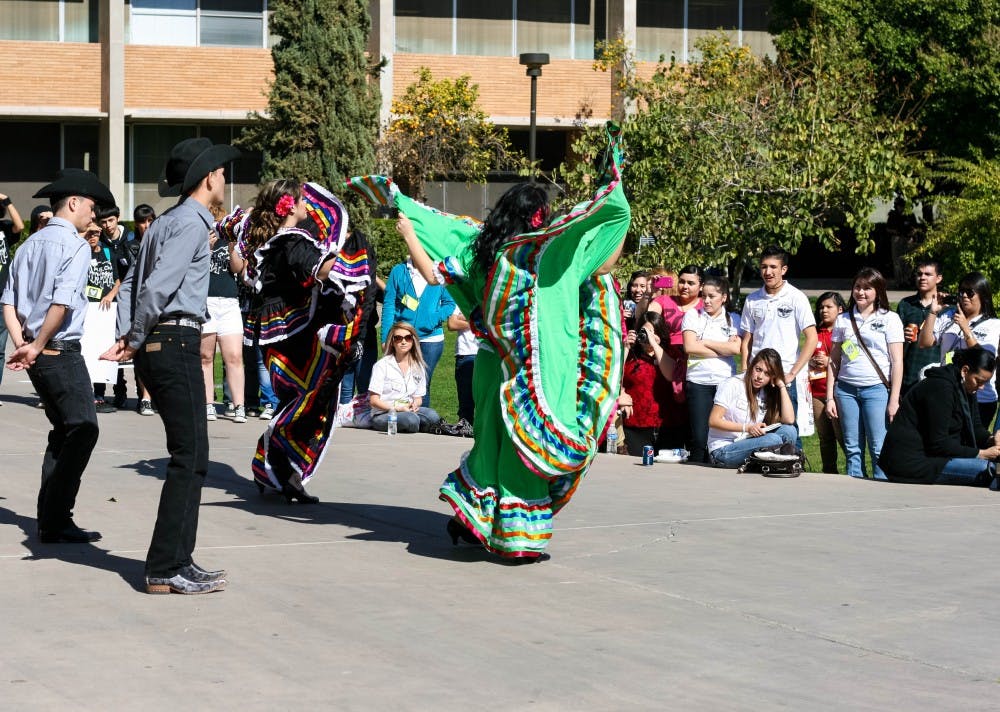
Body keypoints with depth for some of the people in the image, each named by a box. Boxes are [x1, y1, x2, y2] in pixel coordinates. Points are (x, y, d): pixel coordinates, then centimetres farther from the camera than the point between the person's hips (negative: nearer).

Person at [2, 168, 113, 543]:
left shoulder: (30, 245, 15)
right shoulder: (76, 245, -10)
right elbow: (62, 303, -21)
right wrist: (37, 346, -13)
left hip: (38, 357, 9)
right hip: (62, 353, -9)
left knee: (64, 431, 16)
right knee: (84, 430, -7)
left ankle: (50, 517, 16)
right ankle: (56, 522, -11)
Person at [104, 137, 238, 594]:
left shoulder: (164, 224, 21)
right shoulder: (191, 223, -10)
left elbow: (132, 282, 16)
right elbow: (158, 286, -19)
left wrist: (128, 339, 4)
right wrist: (134, 341, -7)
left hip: (157, 346, 10)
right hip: (177, 341, -10)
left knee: (190, 455, 13)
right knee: (190, 457, -8)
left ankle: (176, 560, 16)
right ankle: (167, 569, -8)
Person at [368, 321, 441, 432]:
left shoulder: (418, 367, 13)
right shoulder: (382, 365, -2)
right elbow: (374, 400, -6)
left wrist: (415, 404, -8)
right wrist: (398, 408, -18)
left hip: (409, 411, 4)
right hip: (382, 415, -4)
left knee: (432, 416, -30)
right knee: (411, 420, -37)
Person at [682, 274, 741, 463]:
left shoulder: (733, 319, 11)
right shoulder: (693, 316, 8)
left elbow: (736, 348, -5)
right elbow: (689, 347, -5)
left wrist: (704, 342, -3)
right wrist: (722, 349, -2)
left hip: (726, 382, 1)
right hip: (698, 382, -1)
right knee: (699, 438, -5)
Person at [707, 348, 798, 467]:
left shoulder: (767, 393, 10)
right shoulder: (732, 385, -6)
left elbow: (789, 420, -6)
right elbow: (713, 421, -11)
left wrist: (782, 385, -4)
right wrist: (747, 428, -20)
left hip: (747, 445, 6)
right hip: (723, 450, -6)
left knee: (789, 431, -16)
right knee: (774, 440, -28)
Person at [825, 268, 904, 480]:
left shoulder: (889, 319, 3)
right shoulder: (843, 320, 13)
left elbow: (897, 362, 0)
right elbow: (834, 361, 15)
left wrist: (894, 400, -7)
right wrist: (830, 397, 7)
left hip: (877, 389, -3)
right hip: (846, 389, 3)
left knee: (879, 449, -7)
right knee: (852, 449, 4)